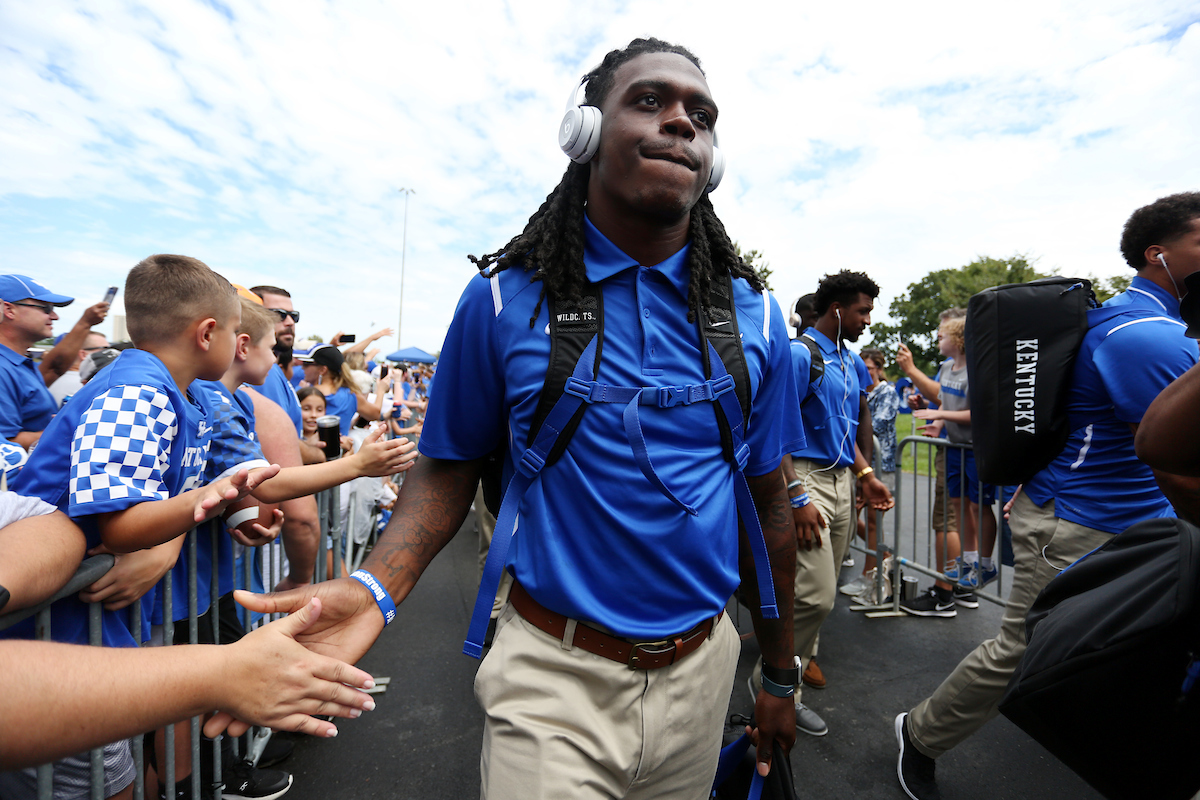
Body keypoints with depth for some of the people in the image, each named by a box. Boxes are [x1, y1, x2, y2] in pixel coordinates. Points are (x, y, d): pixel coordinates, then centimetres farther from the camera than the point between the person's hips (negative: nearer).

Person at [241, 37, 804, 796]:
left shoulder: (753, 315, -3)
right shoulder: (505, 299, -10)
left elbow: (768, 505, 3)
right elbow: (449, 469, -1)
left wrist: (781, 675, 11)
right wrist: (375, 587, -20)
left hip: (699, 672, 4)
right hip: (554, 680, -3)